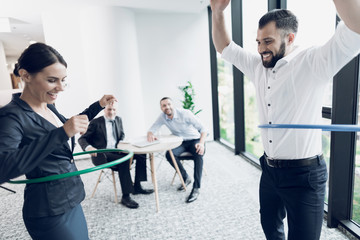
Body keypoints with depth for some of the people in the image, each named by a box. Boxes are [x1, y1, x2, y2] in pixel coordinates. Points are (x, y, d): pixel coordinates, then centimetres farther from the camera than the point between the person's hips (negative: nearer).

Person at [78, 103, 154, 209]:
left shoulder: (118, 119, 13)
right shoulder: (96, 122, -5)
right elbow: (82, 139, -6)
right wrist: (88, 147, -29)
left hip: (116, 151, 7)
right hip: (102, 154, -7)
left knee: (141, 154, -6)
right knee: (123, 160, -33)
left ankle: (137, 186, -1)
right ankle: (125, 196, -27)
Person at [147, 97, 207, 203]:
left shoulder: (185, 113, -20)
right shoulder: (162, 117, -5)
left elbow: (203, 129, -20)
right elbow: (152, 129, 2)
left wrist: (201, 143, -38)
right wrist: (150, 134, -25)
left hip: (195, 140, -4)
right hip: (181, 142, 4)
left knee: (198, 155, -35)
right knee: (169, 154, -25)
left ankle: (196, 188, -26)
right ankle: (186, 178, -4)